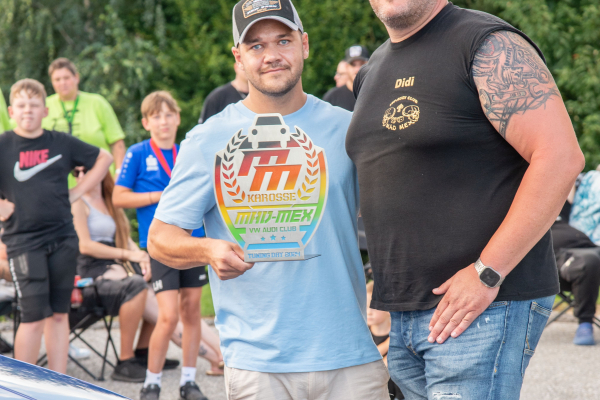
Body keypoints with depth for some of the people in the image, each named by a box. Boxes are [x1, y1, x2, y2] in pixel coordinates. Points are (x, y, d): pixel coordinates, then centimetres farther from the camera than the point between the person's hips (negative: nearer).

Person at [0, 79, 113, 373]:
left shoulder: (61, 143, 6)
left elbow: (104, 159, 19)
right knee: (34, 316, -9)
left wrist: (76, 192, 11)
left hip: (63, 239, 4)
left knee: (59, 314, 8)